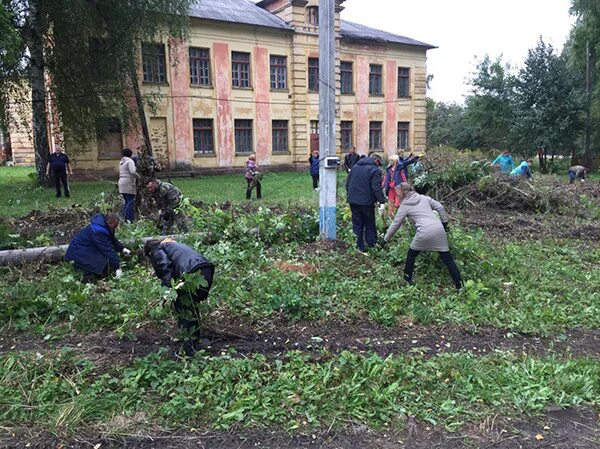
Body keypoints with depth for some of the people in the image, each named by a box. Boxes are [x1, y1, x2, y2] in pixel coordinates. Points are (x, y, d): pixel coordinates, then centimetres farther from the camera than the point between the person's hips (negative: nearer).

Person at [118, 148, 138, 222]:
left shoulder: (121, 162, 17)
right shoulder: (130, 161, -9)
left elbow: (120, 173, 16)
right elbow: (133, 172, -22)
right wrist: (138, 177, -6)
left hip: (122, 183, 9)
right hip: (129, 184, -9)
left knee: (125, 202, 13)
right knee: (130, 202, -7)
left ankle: (125, 219, 15)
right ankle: (130, 219, -9)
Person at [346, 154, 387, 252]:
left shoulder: (354, 167, 11)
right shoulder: (374, 170, -10)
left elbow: (347, 184, 15)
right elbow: (376, 187, -19)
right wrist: (382, 201, -20)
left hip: (353, 201, 5)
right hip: (367, 202, -5)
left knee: (357, 224, 10)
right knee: (369, 224, 11)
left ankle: (359, 246, 11)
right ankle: (371, 244, 16)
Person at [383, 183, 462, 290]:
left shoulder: (404, 206, 8)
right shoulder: (424, 198, 18)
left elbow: (395, 224, 10)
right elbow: (440, 208, 14)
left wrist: (386, 239, 19)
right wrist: (445, 222, 23)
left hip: (424, 232, -4)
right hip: (438, 229, 4)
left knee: (411, 254, 21)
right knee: (447, 257, 9)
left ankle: (407, 279, 29)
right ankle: (459, 284, 8)